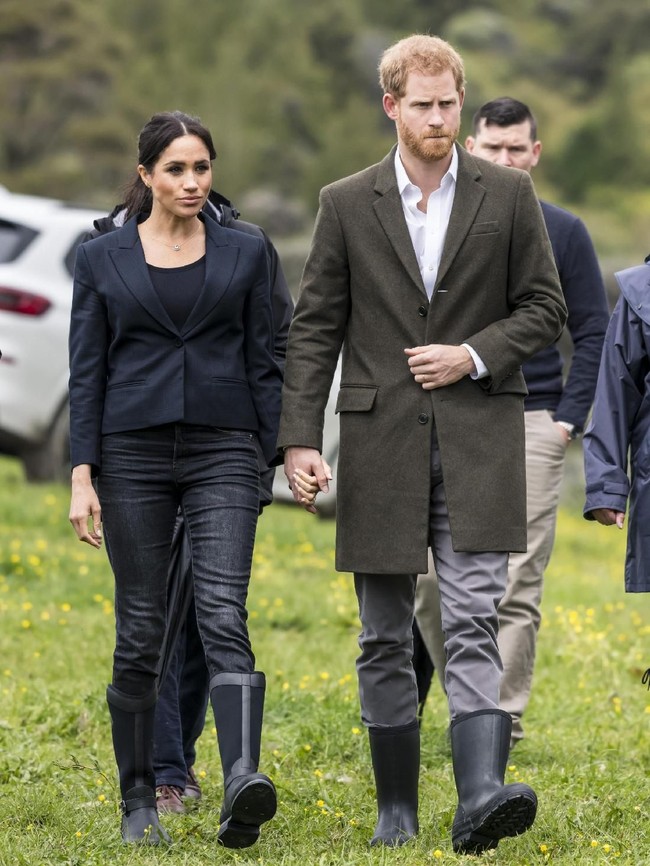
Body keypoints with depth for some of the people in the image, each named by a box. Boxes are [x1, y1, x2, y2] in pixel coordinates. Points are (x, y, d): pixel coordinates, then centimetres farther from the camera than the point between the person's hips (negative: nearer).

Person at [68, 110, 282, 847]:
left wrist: (270, 461, 3)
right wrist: (82, 477, -4)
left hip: (222, 453, 0)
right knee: (140, 630, 4)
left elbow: (262, 365, 9)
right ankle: (138, 802, 15)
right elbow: (86, 374, 4)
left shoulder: (243, 254, 8)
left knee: (223, 617, -16)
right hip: (134, 454, 0)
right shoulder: (102, 259, 6)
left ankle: (242, 787, -32)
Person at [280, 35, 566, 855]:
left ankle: (481, 796, -25)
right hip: (381, 446, 1)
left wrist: (474, 356, -9)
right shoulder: (346, 204, 4)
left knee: (473, 622, -14)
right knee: (385, 637, 7)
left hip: (478, 441, -1)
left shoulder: (508, 195, 4)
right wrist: (299, 438, -5)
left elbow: (545, 306, 8)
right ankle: (396, 809, 17)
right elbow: (314, 328, 4)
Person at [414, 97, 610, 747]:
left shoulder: (563, 233, 6)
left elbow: (594, 333, 8)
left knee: (516, 589, -6)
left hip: (530, 427, -1)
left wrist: (569, 419, -2)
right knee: (430, 579, -5)